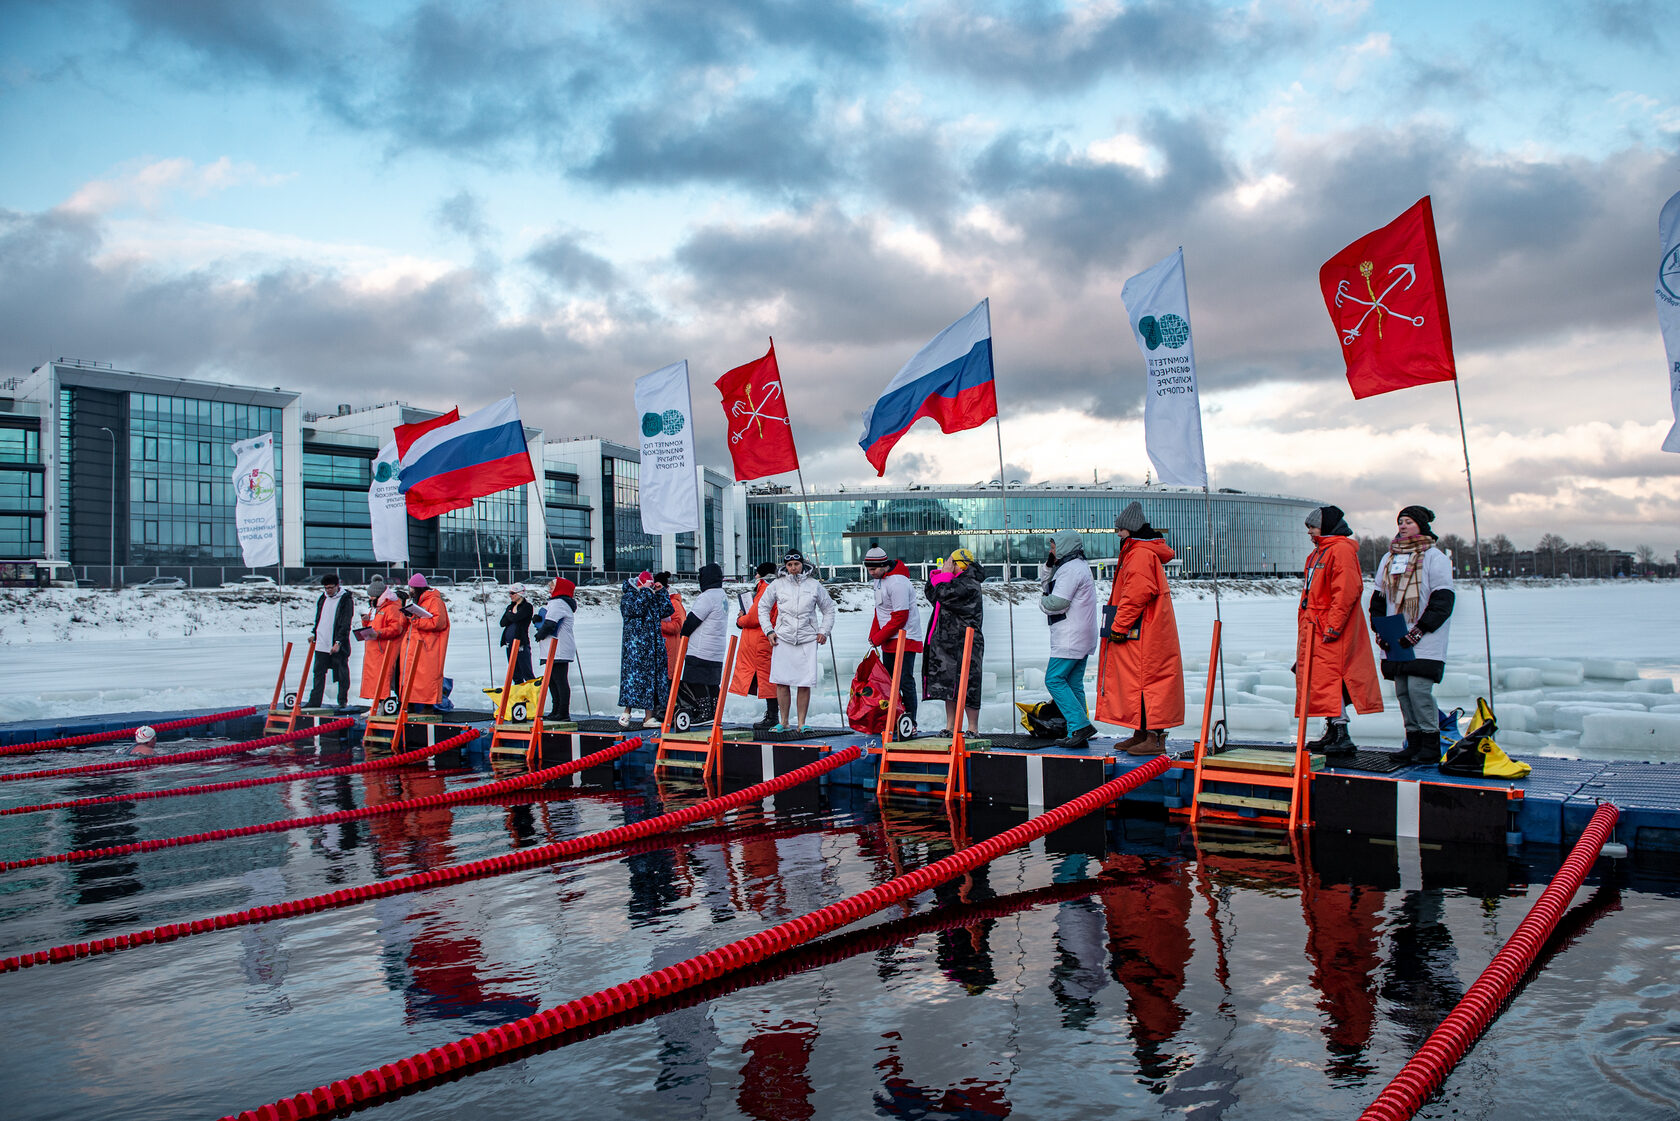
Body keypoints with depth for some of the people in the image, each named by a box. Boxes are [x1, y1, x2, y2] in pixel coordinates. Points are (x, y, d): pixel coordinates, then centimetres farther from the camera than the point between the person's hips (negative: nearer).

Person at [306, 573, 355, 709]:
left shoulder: (346, 600, -7)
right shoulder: (321, 598, 12)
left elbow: (345, 624, -12)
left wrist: (338, 642, -18)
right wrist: (315, 635, 18)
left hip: (338, 646, -6)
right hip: (322, 644, 6)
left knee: (342, 674, 1)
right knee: (319, 673, 6)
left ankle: (343, 701, 9)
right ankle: (315, 701, 11)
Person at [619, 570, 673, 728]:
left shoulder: (653, 598, 17)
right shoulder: (628, 598, -1)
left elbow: (667, 611, 9)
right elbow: (636, 609, -19)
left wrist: (660, 592, 7)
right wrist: (645, 591, -11)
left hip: (654, 645, 6)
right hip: (635, 645, -6)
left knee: (652, 677, 4)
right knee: (634, 675, -10)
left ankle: (649, 716, 7)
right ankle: (626, 712, 3)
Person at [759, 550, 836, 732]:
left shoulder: (814, 585, 9)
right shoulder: (777, 584, 8)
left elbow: (828, 610, 18)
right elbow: (763, 607, 16)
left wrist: (824, 631, 7)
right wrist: (769, 631, 6)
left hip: (807, 639, 0)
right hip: (783, 638, 0)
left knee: (804, 683, -2)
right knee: (781, 682, -1)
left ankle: (801, 723, 8)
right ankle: (784, 722, 10)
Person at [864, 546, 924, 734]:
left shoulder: (897, 582, -21)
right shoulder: (879, 579, 9)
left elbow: (900, 618, -21)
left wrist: (878, 638, -16)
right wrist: (873, 635, 6)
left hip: (905, 640, -10)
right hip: (888, 641, 10)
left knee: (905, 683, -7)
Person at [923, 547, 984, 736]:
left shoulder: (969, 585, -12)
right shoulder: (957, 582, 17)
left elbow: (944, 595, -25)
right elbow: (932, 596, 23)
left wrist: (946, 575, -9)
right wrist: (938, 575, 10)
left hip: (964, 645, -10)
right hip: (947, 643, 10)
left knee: (965, 686, -6)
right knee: (947, 684, 11)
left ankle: (973, 729, 2)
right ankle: (950, 728, 17)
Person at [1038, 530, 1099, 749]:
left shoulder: (1071, 569, -14)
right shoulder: (1079, 566, 19)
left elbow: (1057, 602, -21)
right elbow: (1046, 583, 27)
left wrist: (1042, 601, 0)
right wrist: (1049, 565, 10)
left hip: (1070, 638, -10)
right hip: (1081, 638, 10)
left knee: (1054, 679, -10)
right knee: (1073, 683, 9)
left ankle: (1081, 725, -15)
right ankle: (1077, 733, 8)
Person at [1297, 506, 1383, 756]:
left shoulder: (1341, 550, -11)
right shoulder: (1318, 553, 20)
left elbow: (1346, 591, -20)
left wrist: (1333, 626, -23)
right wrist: (1306, 627, 22)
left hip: (1330, 632, -10)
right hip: (1313, 628, 10)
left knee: (1329, 679, -13)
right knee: (1321, 680, 11)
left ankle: (1342, 735, -12)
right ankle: (1332, 733, 17)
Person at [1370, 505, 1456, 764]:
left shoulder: (1434, 557, -2)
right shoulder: (1389, 558, 16)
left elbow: (1443, 601, -8)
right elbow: (1378, 598, 21)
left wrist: (1419, 630, -15)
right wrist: (1379, 630, 8)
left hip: (1424, 643, -6)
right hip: (1396, 641, 6)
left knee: (1418, 688, -13)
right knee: (1402, 691, 5)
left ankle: (1431, 744, -3)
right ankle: (1414, 741, 12)